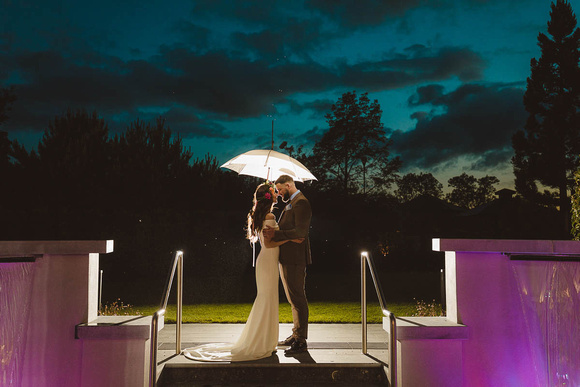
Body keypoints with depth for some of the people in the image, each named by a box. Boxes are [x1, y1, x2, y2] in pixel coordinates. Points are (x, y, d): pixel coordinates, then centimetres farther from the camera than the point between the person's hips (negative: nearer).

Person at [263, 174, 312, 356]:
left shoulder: (301, 203, -13)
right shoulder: (290, 203, 19)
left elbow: (301, 231, -22)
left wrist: (276, 234, -22)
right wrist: (274, 231, 5)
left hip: (295, 259, -11)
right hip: (287, 258, 11)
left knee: (297, 298, -5)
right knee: (294, 299, 17)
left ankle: (301, 341, 1)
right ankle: (296, 335, 28)